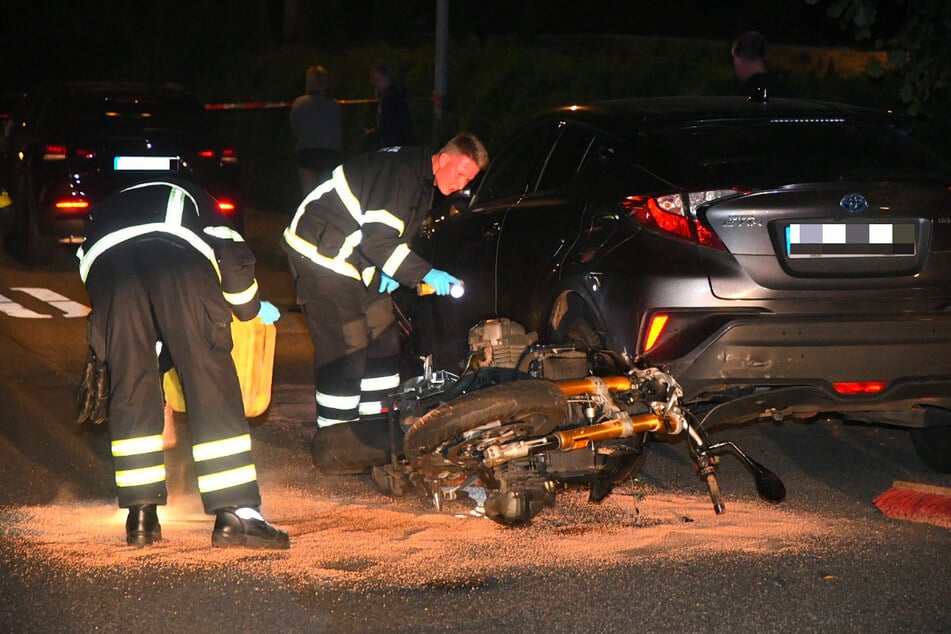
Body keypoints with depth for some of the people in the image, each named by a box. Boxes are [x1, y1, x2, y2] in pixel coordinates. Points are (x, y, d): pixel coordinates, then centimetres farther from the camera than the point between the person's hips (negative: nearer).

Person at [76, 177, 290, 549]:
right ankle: (235, 513, -4)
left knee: (130, 386, 13)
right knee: (211, 383, 0)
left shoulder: (104, 213, 46)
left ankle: (141, 517, 12)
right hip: (177, 262, -2)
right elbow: (233, 255, 22)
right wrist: (250, 308, 40)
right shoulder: (188, 197, 39)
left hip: (105, 267, 3)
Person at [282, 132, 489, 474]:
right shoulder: (402, 173, -22)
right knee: (343, 347, -11)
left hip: (352, 261, 11)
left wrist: (383, 272, 2)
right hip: (320, 253, -11)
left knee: (382, 337, 10)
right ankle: (332, 447, -3)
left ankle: (377, 431, 18)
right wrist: (426, 274, -27)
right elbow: (378, 239, -28)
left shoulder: (422, 180, 10)